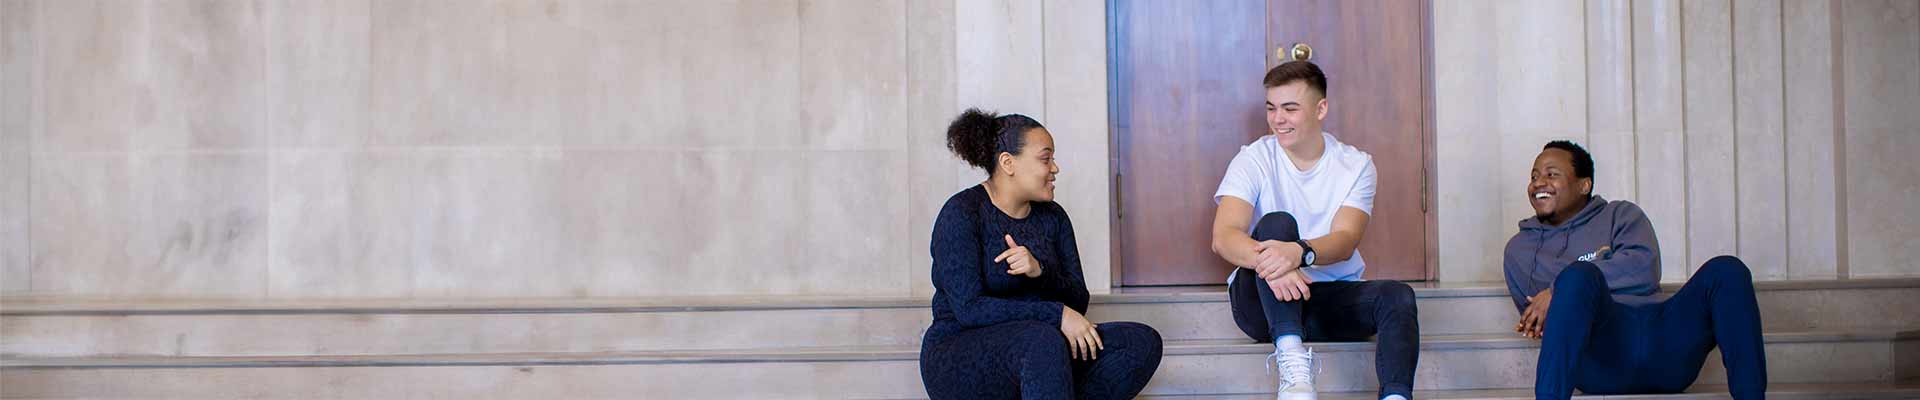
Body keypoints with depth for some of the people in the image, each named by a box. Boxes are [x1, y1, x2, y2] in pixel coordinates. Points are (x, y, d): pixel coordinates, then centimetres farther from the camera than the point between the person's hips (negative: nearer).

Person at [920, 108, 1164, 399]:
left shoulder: (1052, 217, 10)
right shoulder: (961, 214, -10)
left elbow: (1078, 302, 5)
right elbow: (969, 309, -19)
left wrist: (1040, 271, -17)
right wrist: (1057, 315, -24)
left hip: (1028, 353, 7)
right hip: (960, 359, -7)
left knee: (1144, 342, -13)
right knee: (1043, 341, -39)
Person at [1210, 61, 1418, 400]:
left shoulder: (1355, 165, 1)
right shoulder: (1253, 160, -4)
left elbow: (1344, 242, -16)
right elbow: (1223, 237, -20)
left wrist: (1300, 253, -41)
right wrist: (1268, 261, -43)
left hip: (1333, 298, 2)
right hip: (1264, 304, -2)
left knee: (1397, 296, -26)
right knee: (1277, 223, -29)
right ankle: (1292, 359, -45)